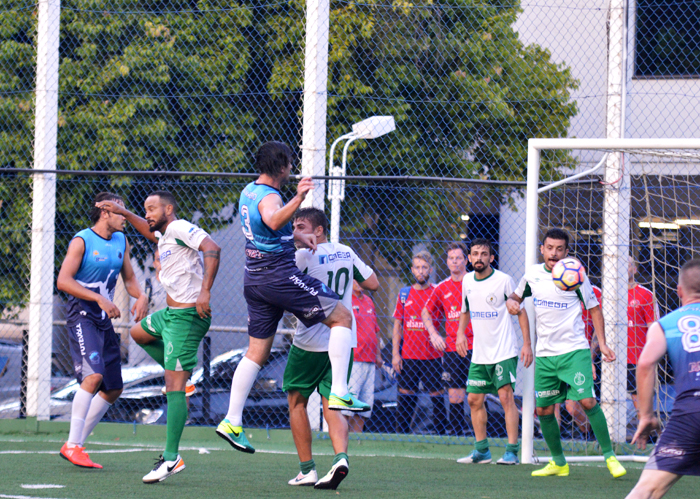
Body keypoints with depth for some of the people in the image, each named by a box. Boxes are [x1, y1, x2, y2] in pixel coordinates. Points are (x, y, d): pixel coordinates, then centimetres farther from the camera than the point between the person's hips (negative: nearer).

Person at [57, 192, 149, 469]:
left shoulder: (121, 241, 14)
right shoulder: (81, 241, -8)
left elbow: (129, 278, 23)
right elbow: (63, 281, -16)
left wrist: (141, 296, 0)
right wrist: (99, 299, -23)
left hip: (104, 321, 8)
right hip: (81, 317, -8)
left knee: (114, 388, 8)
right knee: (93, 375, -26)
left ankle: (77, 443, 17)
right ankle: (72, 445, -22)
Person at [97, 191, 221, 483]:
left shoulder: (180, 228, -14)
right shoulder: (165, 234, 16)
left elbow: (212, 249, -28)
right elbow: (151, 233, 41)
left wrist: (205, 290, -35)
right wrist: (124, 213, 35)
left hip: (187, 316, -10)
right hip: (172, 313, 10)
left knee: (173, 387, -13)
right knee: (138, 333, 34)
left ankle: (171, 458, -16)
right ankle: (181, 374, 24)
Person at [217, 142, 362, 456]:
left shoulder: (249, 191, 12)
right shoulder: (269, 197, -18)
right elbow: (273, 221, -43)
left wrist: (296, 237, 19)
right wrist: (298, 199, -57)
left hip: (254, 278, 9)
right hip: (279, 274, -9)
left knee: (258, 350, 12)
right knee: (341, 316, 0)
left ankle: (232, 421, 8)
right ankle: (339, 393, -9)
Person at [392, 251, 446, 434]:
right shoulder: (405, 294, 9)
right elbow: (397, 325, 10)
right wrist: (395, 353, 4)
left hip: (432, 356, -2)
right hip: (408, 357, 2)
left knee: (437, 395, -1)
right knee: (405, 396, 4)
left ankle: (440, 433, 5)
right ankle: (401, 434, 10)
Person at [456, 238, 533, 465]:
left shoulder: (503, 280, -9)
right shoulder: (467, 281, 7)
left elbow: (520, 311, -3)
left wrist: (527, 344, -8)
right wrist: (460, 333, 7)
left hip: (504, 351, -6)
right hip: (479, 353, 6)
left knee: (506, 397, -13)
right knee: (474, 399, 7)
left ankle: (512, 451, -13)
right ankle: (482, 450, 18)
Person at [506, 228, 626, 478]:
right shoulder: (532, 274, 6)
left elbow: (594, 308, 2)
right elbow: (517, 296, 23)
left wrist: (602, 343, -5)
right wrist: (511, 302, -3)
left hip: (575, 350, -5)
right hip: (545, 353, 5)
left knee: (587, 401, -17)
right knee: (543, 410, 5)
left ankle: (609, 456, -8)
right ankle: (558, 462, 20)